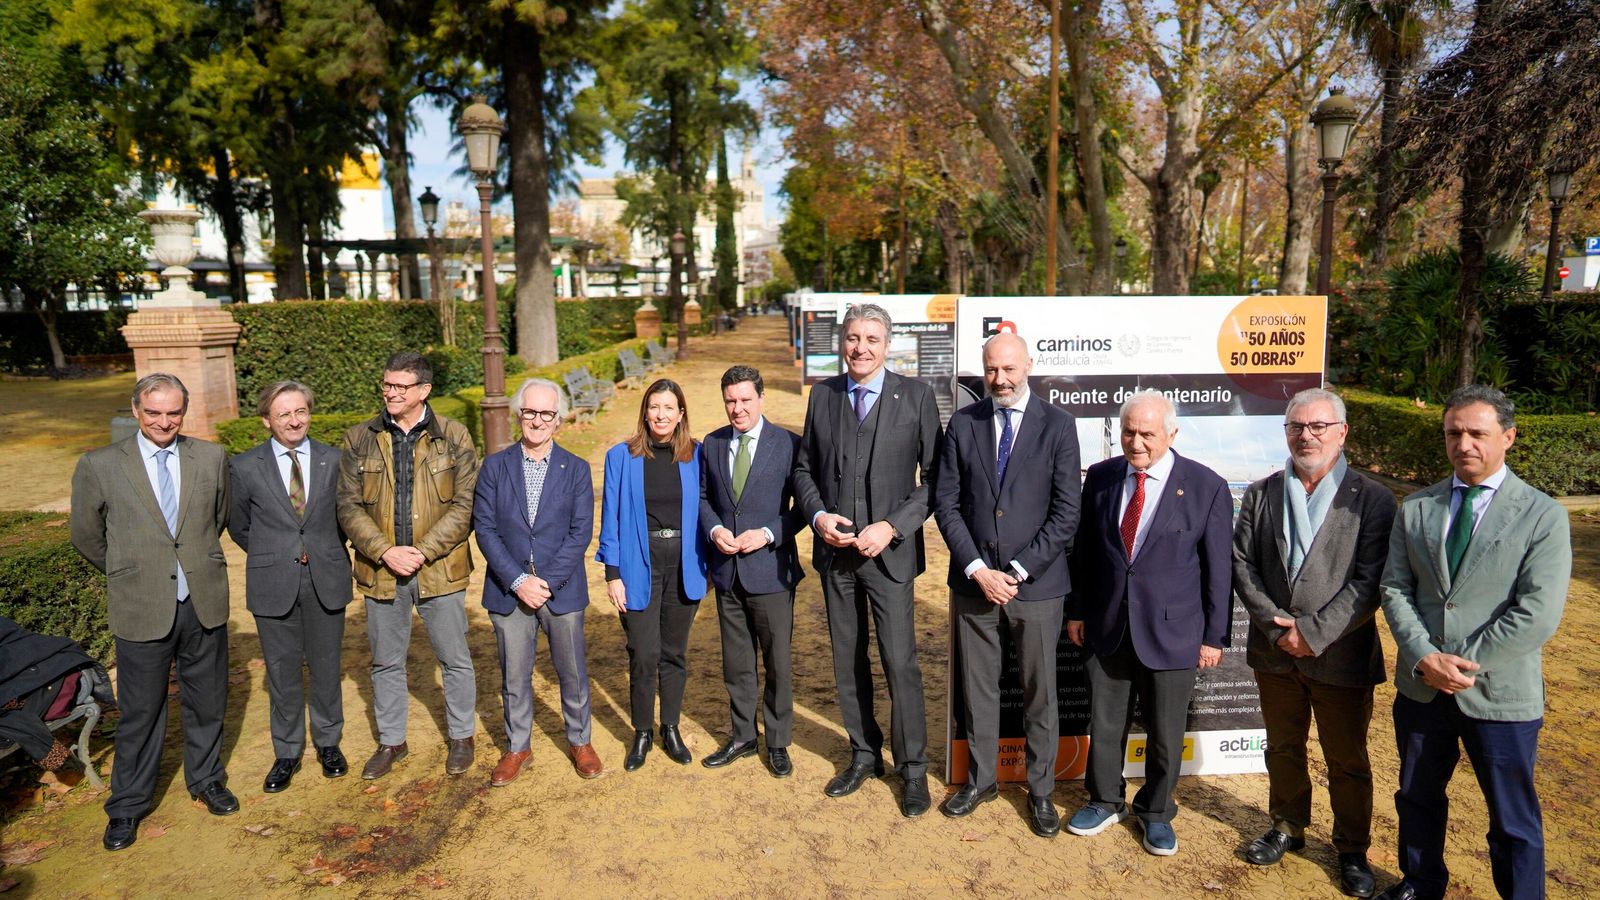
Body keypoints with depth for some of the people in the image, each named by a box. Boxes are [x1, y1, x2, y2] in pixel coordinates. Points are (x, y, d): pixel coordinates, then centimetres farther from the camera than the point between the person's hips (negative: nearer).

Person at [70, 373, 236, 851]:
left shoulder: (211, 458, -1)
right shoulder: (99, 465, -6)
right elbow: (87, 536, 7)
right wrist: (128, 573, 13)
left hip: (204, 605, 2)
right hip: (141, 611, -2)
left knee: (207, 704, 16)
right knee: (140, 713, 9)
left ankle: (206, 780, 37)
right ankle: (127, 806, 28)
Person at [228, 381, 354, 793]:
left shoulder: (334, 460, -2)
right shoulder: (244, 467, -4)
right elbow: (238, 524, 9)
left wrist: (326, 552, 8)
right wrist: (269, 557, 9)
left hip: (325, 579, 1)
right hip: (274, 583, 0)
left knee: (326, 666, 13)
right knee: (282, 671, 10)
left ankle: (328, 743, 31)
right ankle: (287, 753, 26)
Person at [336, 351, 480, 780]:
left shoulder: (454, 437, -3)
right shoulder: (358, 440, 3)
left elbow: (465, 504, -7)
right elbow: (349, 506, -1)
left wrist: (423, 551, -17)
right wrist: (385, 551, -14)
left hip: (439, 569, -2)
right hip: (381, 569, 2)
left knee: (455, 660, 10)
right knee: (386, 663, 16)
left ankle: (461, 737, 28)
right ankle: (391, 741, 33)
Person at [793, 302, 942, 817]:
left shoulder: (915, 396, -5)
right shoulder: (823, 394, 6)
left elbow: (934, 476, -6)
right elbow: (804, 466, 11)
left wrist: (892, 526, -15)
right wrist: (818, 515, -7)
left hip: (889, 551, -4)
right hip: (834, 549, 4)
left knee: (900, 664, -1)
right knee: (847, 662, 14)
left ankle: (912, 769, 16)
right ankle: (864, 755, 31)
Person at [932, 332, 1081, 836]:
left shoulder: (1057, 425, -4)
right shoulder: (962, 424, 3)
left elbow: (1066, 511, -7)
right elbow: (946, 503, 0)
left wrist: (1019, 571, -13)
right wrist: (977, 569, -10)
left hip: (1037, 584, -2)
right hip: (973, 582, 2)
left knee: (1040, 691, 10)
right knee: (977, 687, 14)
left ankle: (1040, 790, 28)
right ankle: (981, 779, 33)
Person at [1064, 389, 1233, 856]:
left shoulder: (1207, 487, -10)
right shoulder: (1100, 477, 0)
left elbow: (1219, 569, -6)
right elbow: (1084, 550, 8)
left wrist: (1214, 636, -4)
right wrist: (1077, 611, 10)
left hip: (1171, 632, -3)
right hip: (1108, 628, 3)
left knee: (1165, 733, 12)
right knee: (1104, 725, 15)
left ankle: (1155, 812, 35)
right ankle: (1105, 802, 37)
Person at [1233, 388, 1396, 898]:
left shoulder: (1372, 500, -8)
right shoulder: (1260, 495, 4)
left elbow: (1369, 583, -14)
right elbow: (1242, 564, 0)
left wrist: (1314, 631, -19)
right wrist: (1275, 623, -12)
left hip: (1341, 657, -3)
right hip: (1275, 651, 3)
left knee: (1347, 761, 12)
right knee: (1283, 749, 19)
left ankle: (1352, 850, 30)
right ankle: (1287, 828, 38)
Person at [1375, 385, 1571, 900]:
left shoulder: (1543, 516, -9)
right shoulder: (1415, 509, 2)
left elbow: (1538, 614, -16)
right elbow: (1395, 589, -2)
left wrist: (1464, 664, -17)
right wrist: (1426, 657, -15)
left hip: (1500, 693, -4)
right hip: (1421, 685, 4)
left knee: (1513, 819, 11)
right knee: (1418, 798, 21)